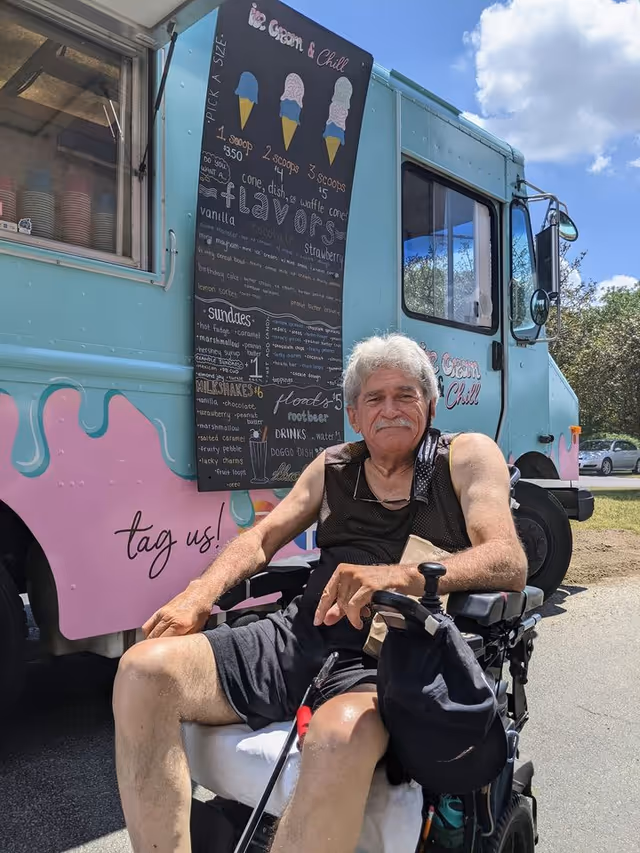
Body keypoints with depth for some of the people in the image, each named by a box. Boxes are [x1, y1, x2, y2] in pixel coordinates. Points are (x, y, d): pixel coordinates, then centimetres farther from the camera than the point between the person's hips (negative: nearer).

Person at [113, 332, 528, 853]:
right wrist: (199, 594, -3)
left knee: (342, 733, -39)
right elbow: (262, 538, 18)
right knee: (145, 671, -14)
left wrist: (401, 576, -27)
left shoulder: (468, 455, 6)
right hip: (304, 634, 5)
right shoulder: (335, 467, 19)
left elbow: (509, 562, -8)